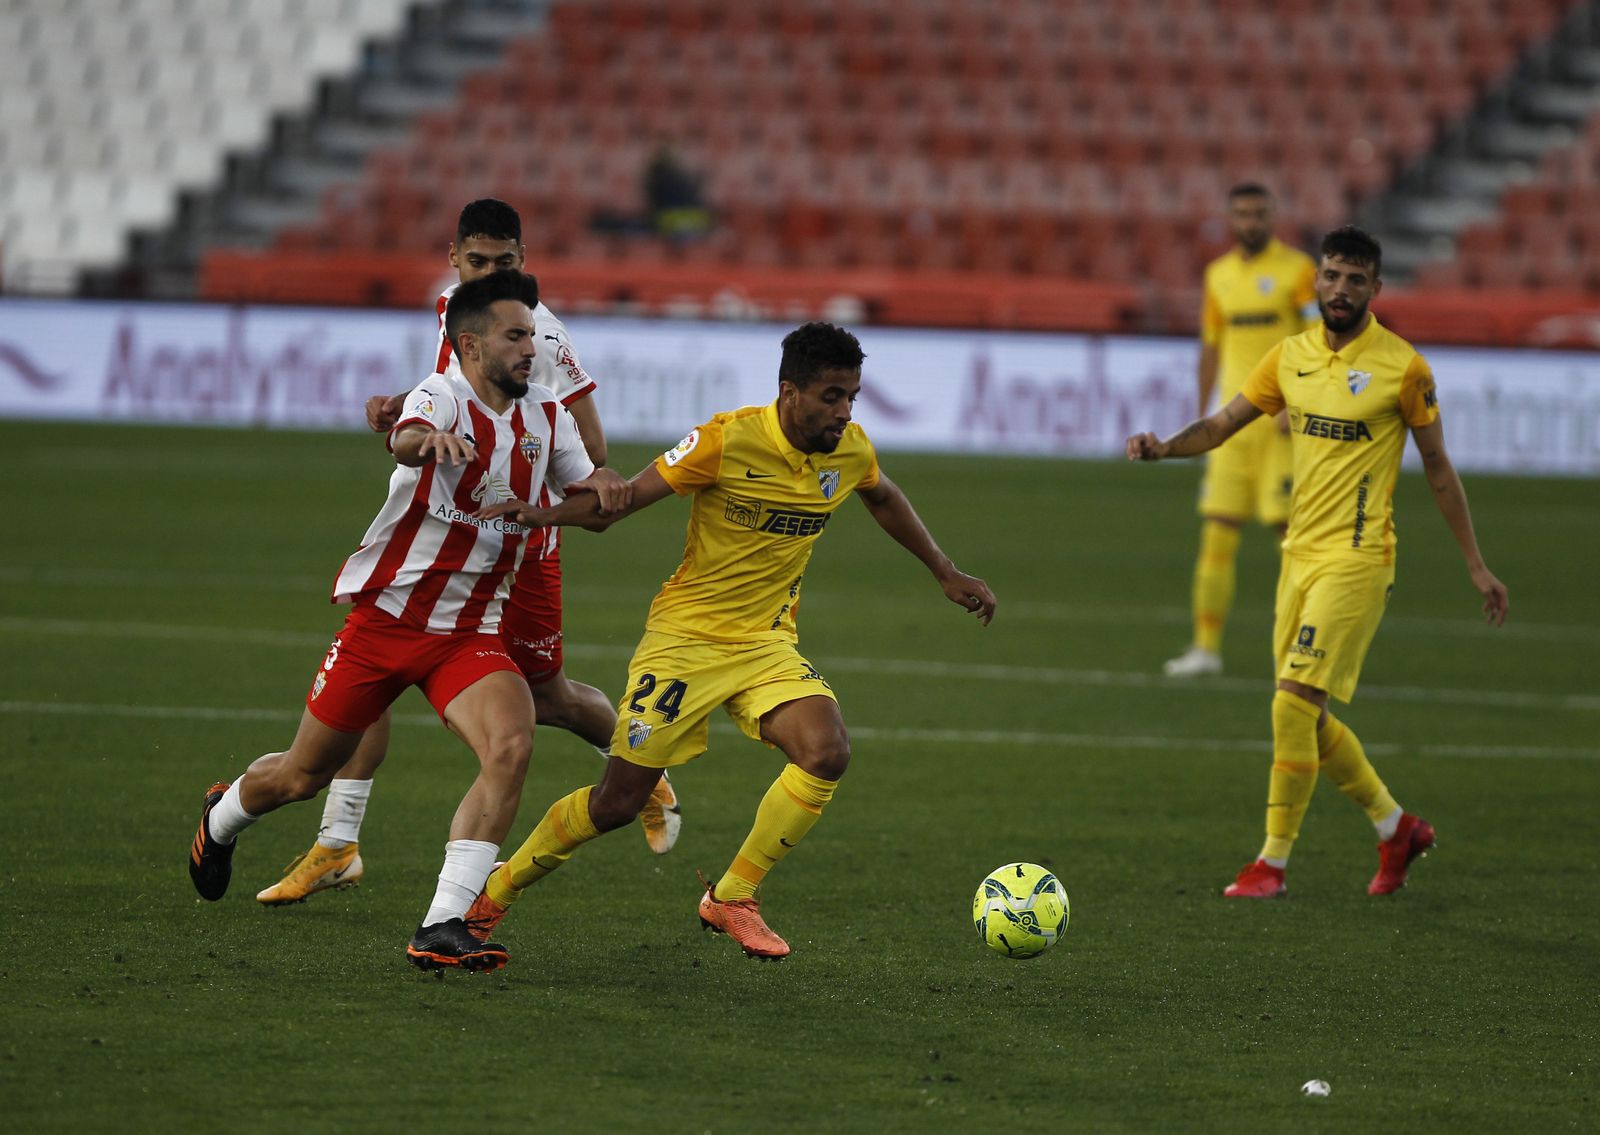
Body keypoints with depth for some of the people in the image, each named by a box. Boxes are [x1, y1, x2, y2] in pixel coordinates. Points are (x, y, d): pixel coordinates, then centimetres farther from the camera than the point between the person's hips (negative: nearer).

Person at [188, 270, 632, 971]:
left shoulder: (547, 418, 6)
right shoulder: (444, 398, -13)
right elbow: (405, 439, -36)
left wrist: (603, 486, -7)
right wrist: (429, 439, -62)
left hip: (471, 634, 4)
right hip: (385, 616, -4)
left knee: (511, 749, -25)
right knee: (305, 774, 11)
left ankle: (441, 928, -25)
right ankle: (222, 818, 47)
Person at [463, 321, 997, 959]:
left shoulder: (850, 451, -3)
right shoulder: (728, 440, -19)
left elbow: (883, 499, 22)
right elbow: (616, 503, -13)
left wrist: (945, 573, 28)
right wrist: (542, 514, -29)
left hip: (768, 645, 5)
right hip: (685, 637, -4)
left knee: (827, 752, -23)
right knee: (618, 801, -4)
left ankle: (732, 898, -6)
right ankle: (498, 888, 21)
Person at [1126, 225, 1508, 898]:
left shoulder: (1402, 367, -7)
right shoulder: (1292, 357, 7)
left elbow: (1438, 469, 1)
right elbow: (1222, 425, 11)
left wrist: (1476, 566, 4)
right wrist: (1163, 448, -11)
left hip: (1357, 559, -6)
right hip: (1300, 554, 6)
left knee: (1294, 703, -13)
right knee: (1306, 717, 9)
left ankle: (1273, 864, -5)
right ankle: (1397, 827, 27)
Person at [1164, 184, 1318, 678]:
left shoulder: (1297, 269, -4)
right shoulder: (1219, 274, 13)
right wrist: (1201, 420, 18)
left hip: (1283, 421, -5)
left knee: (1291, 529, -6)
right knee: (1217, 531, 1)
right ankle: (1206, 646, 4)